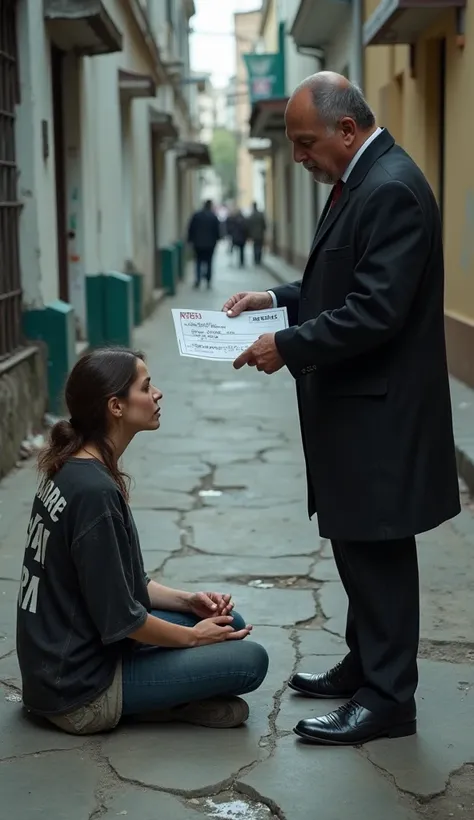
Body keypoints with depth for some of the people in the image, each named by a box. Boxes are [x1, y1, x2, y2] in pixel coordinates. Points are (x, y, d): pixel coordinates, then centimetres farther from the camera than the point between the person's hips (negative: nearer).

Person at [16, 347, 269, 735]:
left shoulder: (74, 471, 5)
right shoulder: (94, 491, -25)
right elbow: (119, 618, -21)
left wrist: (187, 600, 3)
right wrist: (193, 636, -6)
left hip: (67, 657, 9)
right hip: (80, 689, -9)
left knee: (227, 622, 11)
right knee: (249, 659, -10)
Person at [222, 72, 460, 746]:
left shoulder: (392, 189, -20)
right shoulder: (364, 180, 12)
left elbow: (376, 311, -26)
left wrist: (287, 346, -19)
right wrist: (278, 299, 8)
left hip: (380, 411, -10)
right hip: (356, 405, 10)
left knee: (377, 552, 0)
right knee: (359, 546, 19)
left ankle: (388, 699, 12)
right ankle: (366, 666, 33)